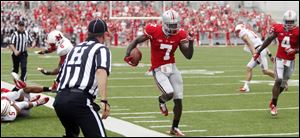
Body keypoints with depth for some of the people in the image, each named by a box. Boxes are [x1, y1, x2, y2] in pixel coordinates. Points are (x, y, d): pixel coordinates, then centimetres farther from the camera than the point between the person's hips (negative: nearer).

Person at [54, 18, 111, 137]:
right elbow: (101, 72, -16)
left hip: (59, 100, 7)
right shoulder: (101, 49, 5)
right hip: (80, 100, -7)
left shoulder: (75, 48, 25)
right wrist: (104, 101, -25)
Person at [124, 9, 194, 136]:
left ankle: (174, 128, 24)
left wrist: (191, 43, -19)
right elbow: (136, 41, -2)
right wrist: (127, 54, -17)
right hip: (159, 70, -4)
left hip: (172, 68, 4)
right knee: (169, 93, -25)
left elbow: (188, 56, -1)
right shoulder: (153, 31, -14)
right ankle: (161, 100, 15)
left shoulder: (180, 35, -4)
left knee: (178, 100, 3)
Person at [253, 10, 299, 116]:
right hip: (279, 59, 0)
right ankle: (273, 105, -4)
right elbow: (268, 40, 8)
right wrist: (258, 52, 13)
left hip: (290, 61, 0)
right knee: (278, 80, -14)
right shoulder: (278, 28, -5)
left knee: (283, 84, 7)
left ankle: (273, 102, 28)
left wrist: (294, 50, -27)